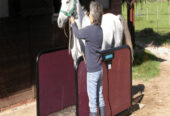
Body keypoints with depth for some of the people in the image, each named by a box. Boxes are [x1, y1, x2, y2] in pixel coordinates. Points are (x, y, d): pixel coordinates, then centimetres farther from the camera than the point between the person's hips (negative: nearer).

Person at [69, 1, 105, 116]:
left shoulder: (89, 30, -20)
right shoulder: (100, 30, 2)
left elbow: (77, 33, -1)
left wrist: (73, 23, 17)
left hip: (92, 71, -7)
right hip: (100, 69, 7)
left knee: (93, 99, 1)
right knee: (100, 96, 18)